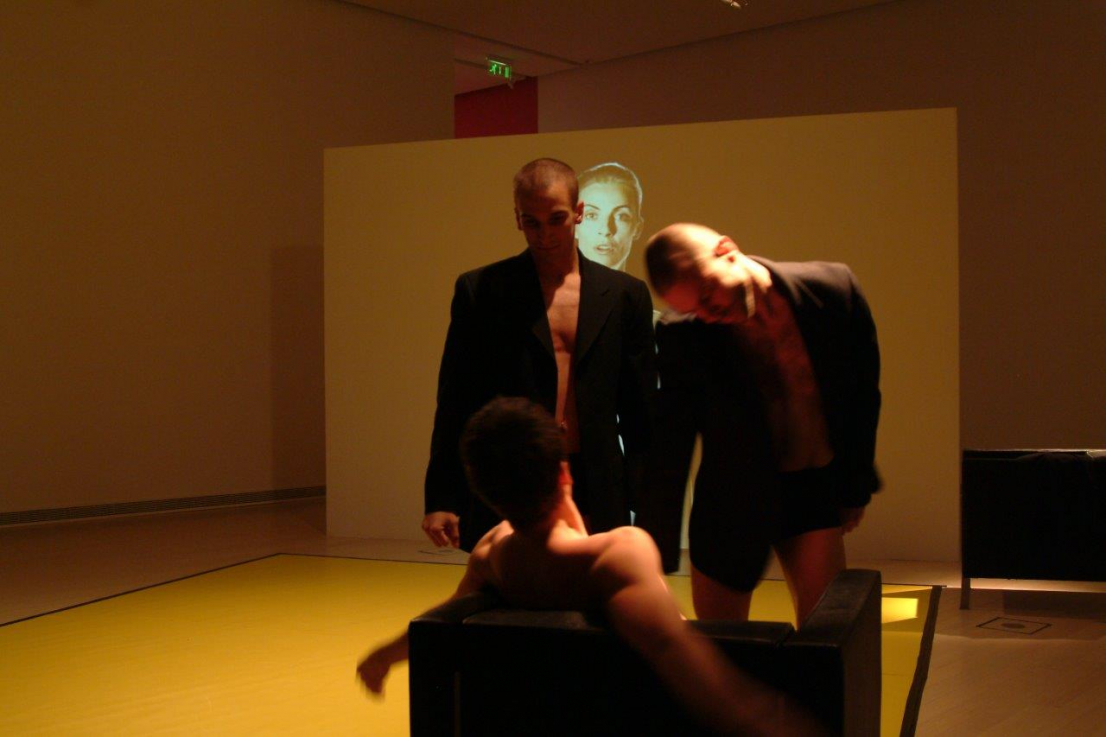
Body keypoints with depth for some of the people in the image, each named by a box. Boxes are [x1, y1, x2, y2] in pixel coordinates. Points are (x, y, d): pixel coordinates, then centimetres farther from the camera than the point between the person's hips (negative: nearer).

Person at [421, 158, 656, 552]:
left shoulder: (625, 295, 8)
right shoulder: (480, 291, 4)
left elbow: (640, 415, 9)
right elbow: (455, 406, 5)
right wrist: (441, 500, 0)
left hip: (596, 502, 1)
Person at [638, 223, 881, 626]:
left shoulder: (832, 288, -15)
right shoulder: (682, 335, -18)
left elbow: (863, 392, 2)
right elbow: (668, 456, -15)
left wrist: (857, 487, 9)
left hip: (814, 487, 1)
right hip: (731, 498, -1)